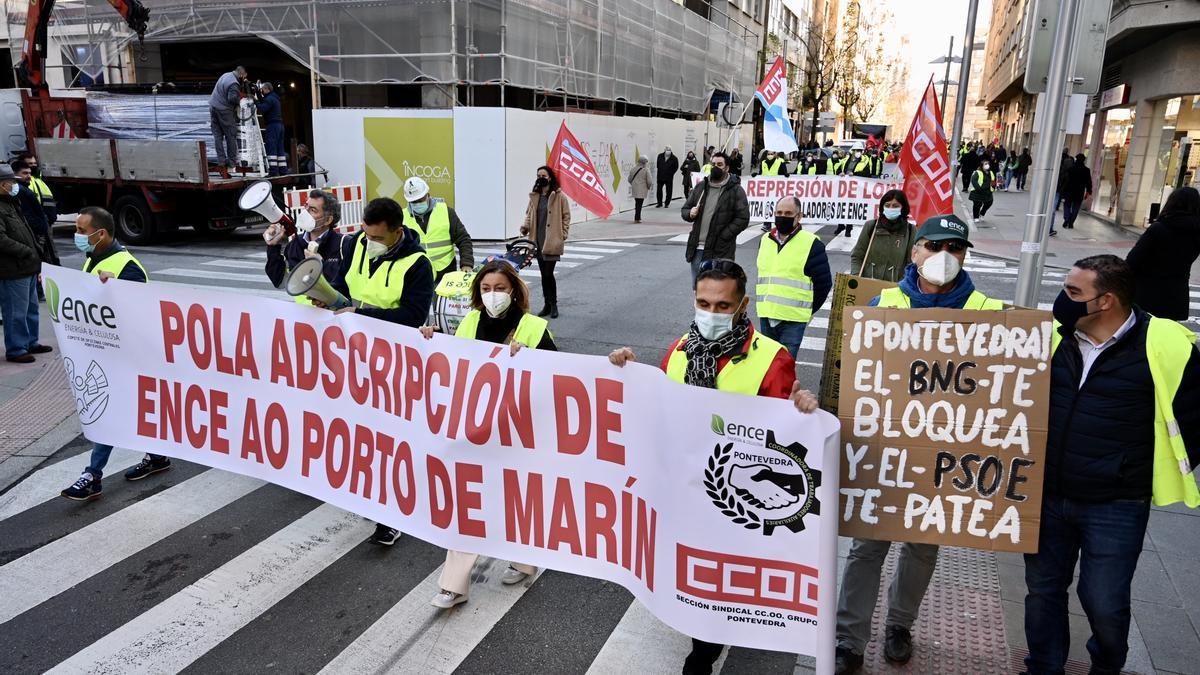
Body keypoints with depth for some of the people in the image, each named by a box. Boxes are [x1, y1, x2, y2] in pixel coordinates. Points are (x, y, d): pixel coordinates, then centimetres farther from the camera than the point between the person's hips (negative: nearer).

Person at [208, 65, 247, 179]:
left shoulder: (226, 75, 10)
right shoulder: (234, 84, -18)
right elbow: (232, 98, -25)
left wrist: (242, 83, 18)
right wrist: (240, 97, -6)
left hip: (213, 107, 9)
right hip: (224, 111, -9)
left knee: (218, 136, 5)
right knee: (231, 136, 2)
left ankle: (221, 163, 2)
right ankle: (231, 162, 5)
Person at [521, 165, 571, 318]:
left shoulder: (559, 196, -5)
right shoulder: (534, 196, 10)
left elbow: (566, 216, -2)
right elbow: (529, 214, 18)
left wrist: (563, 235, -7)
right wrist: (526, 226, 0)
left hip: (552, 242, -5)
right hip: (538, 241, 5)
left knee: (548, 274, -8)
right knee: (544, 274, 11)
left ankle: (553, 305, 8)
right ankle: (547, 305, 21)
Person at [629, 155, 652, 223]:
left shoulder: (634, 169, 4)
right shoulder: (646, 170, -10)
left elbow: (629, 179, 9)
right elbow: (649, 180, -11)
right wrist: (648, 187, 7)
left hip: (635, 189, 5)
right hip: (642, 189, -5)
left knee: (637, 203, 16)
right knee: (639, 203, 0)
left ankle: (637, 217, 24)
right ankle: (637, 218, -1)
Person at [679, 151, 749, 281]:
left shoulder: (736, 190, -3)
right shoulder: (701, 187, 14)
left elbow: (743, 218, -8)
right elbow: (684, 209, 19)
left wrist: (723, 236, -15)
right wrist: (690, 214, -5)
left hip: (720, 251, -5)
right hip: (697, 250, 5)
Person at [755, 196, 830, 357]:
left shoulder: (811, 244, -6)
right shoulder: (765, 240, 12)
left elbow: (824, 282, -2)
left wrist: (807, 310, 2)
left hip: (793, 321, -6)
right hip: (765, 316, 6)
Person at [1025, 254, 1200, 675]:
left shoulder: (1164, 347, -13)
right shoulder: (1055, 335, -2)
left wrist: (1162, 471, 3)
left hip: (1115, 508, -3)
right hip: (1048, 497, 4)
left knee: (1104, 602, 7)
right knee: (1043, 590, 14)